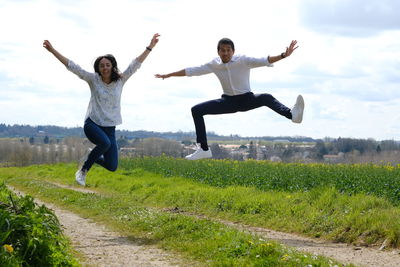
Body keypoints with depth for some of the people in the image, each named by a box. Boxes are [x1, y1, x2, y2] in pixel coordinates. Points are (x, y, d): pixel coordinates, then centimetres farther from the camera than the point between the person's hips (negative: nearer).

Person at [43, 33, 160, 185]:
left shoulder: (120, 80, 3)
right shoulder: (93, 79, -2)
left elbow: (136, 64, 2)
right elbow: (71, 66, -5)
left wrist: (150, 47, -1)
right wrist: (52, 50, -10)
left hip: (109, 127, 3)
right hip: (92, 123, -3)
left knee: (112, 167, -3)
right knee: (105, 143, -36)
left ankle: (93, 157, 32)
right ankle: (83, 170, -12)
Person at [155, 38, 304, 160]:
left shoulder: (243, 61, -14)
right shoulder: (214, 65, -3)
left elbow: (264, 61, -25)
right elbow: (192, 71, 2)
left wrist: (283, 55, -40)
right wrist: (169, 75, 3)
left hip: (247, 100, -4)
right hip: (228, 101, 4)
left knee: (267, 98, -37)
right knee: (196, 110, -10)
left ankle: (292, 114, -61)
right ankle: (204, 149, -9)